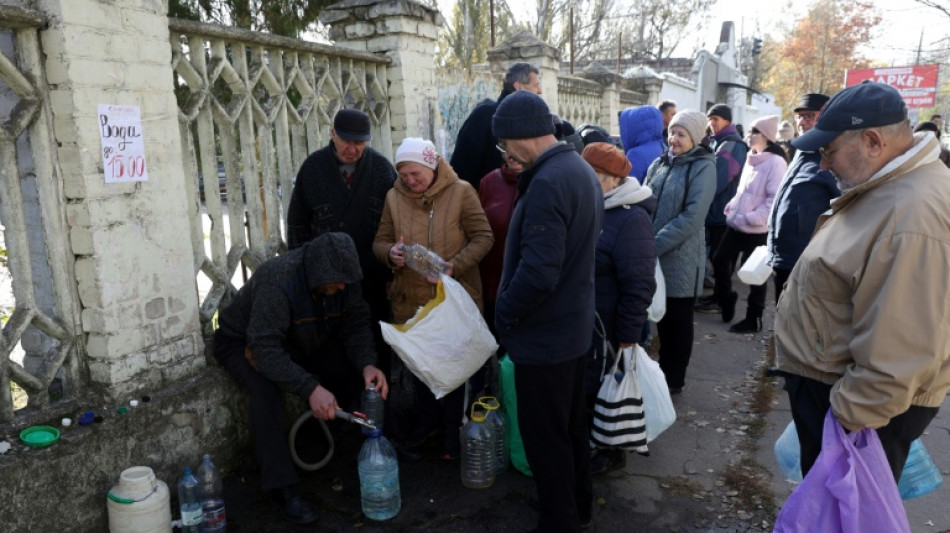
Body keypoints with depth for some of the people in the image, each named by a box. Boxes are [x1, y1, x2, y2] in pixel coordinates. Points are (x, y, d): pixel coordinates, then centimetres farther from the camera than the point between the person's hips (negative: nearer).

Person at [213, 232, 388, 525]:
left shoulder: (343, 278, -19)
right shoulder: (277, 281, -38)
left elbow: (356, 325, -13)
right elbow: (265, 349, -42)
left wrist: (367, 364, -32)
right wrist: (311, 388, -51)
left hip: (303, 342, 6)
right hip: (245, 341, -5)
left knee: (358, 371, -15)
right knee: (265, 390, -36)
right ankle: (284, 489, -26)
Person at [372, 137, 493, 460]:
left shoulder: (460, 192, -9)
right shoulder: (394, 197, 1)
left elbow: (483, 237, -9)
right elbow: (380, 241, 7)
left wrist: (454, 267, -22)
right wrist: (390, 254, -17)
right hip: (411, 299, 3)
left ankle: (452, 429, 32)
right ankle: (425, 419, 42)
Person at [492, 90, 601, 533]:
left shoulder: (546, 183, -25)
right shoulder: (581, 169, 6)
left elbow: (537, 273, -30)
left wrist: (504, 313, -16)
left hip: (544, 337, -10)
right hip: (576, 326, 10)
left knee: (545, 436, 7)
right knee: (572, 424, 24)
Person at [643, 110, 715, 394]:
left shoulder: (703, 167, -9)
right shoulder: (659, 164, 9)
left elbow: (692, 217, -18)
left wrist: (654, 245, -21)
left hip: (680, 258, -5)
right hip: (653, 256, 5)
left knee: (677, 320, 8)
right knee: (662, 316, 15)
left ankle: (673, 378, 23)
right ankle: (663, 371, 31)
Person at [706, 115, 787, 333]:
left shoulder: (775, 162, -14)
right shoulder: (752, 159, 11)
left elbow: (775, 198, -20)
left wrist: (753, 218, -22)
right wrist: (732, 206, 6)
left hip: (757, 229, -8)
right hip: (737, 224, 8)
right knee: (720, 259, 12)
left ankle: (754, 318, 18)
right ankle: (725, 301, 32)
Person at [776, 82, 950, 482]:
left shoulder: (911, 219, -31)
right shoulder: (883, 184, 4)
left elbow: (896, 354, -31)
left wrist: (848, 419, -24)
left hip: (851, 402, -9)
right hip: (823, 380, 9)